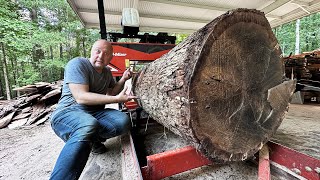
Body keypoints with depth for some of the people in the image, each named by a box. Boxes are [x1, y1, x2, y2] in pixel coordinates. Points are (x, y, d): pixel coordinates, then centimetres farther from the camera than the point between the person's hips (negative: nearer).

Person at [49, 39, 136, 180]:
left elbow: (111, 93, 24)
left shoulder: (107, 72, 14)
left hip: (95, 113, 6)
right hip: (67, 113, -6)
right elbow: (81, 97, -20)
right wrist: (117, 99, -21)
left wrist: (123, 79, 7)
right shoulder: (77, 64, -8)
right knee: (89, 126, -40)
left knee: (123, 121, -21)